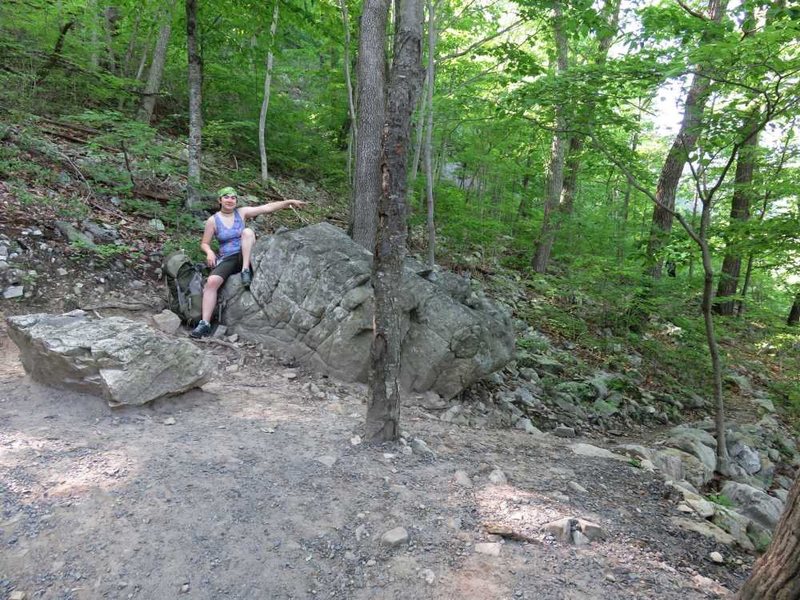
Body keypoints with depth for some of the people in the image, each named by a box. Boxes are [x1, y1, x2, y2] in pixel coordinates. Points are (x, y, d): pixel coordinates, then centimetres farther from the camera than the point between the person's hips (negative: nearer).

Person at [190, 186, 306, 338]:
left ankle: (246, 270, -26)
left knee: (247, 231, -26)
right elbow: (204, 243, 7)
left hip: (244, 256, 0)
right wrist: (209, 252, -16)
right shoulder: (213, 220, 1)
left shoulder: (242, 212, 2)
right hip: (227, 260, 0)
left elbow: (267, 208, -5)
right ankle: (205, 324, -27)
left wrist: (289, 202, -12)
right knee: (211, 282, -28)